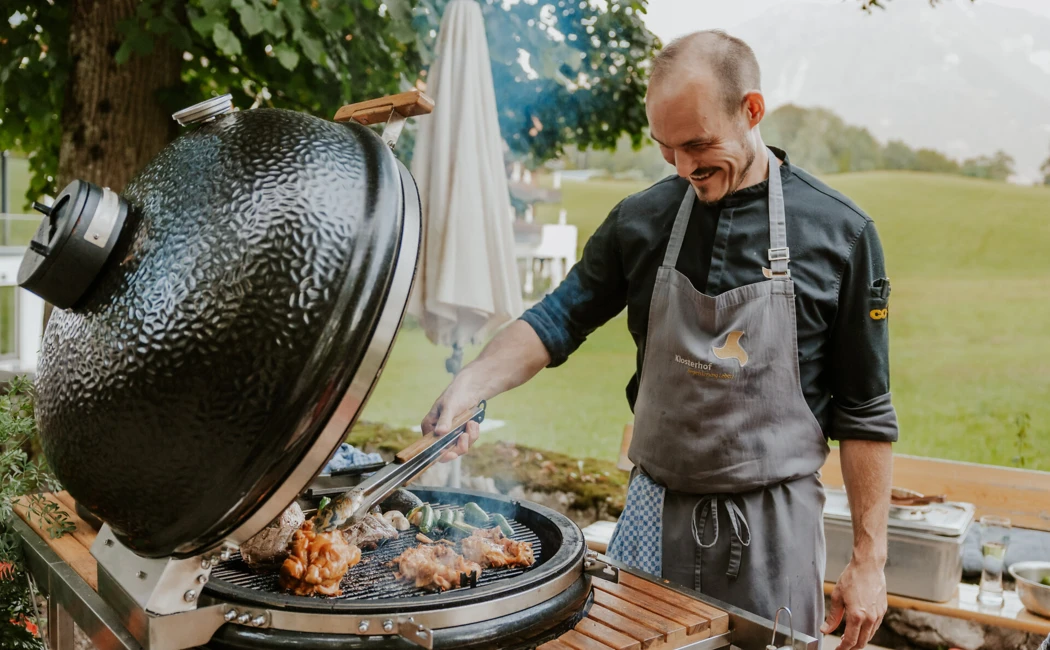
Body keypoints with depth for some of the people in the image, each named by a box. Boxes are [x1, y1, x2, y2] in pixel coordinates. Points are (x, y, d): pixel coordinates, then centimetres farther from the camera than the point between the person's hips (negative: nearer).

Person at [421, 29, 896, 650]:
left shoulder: (841, 232, -8)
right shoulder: (641, 220, -2)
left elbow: (865, 414, -5)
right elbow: (559, 320, 5)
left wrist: (868, 559, -4)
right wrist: (470, 384, -14)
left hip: (773, 525, -2)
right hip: (655, 512, 3)